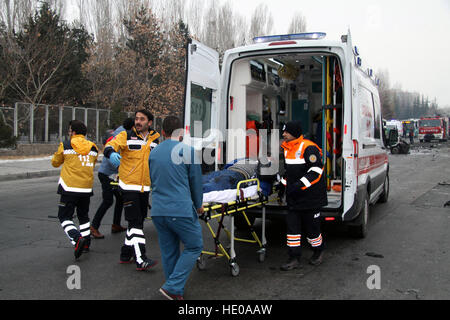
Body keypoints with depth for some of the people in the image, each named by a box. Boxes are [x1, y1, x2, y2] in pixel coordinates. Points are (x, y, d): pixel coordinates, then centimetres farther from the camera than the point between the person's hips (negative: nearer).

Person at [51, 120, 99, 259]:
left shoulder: (65, 146, -6)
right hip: (87, 188, 5)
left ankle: (77, 239, -18)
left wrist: (58, 153, 28)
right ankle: (86, 243, 22)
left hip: (70, 188, -4)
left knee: (64, 217, 3)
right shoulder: (93, 148, 5)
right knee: (83, 216, 20)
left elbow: (55, 163, 9)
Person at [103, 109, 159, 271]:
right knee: (135, 223, -9)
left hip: (145, 188, 6)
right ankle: (141, 260, -8)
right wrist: (111, 153, -42)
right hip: (129, 187, -6)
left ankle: (126, 254, 27)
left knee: (138, 222, 13)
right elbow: (110, 146, -19)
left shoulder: (155, 139, 10)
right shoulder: (126, 136, -5)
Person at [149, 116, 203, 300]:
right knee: (194, 247, 8)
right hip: (181, 210, -6)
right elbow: (195, 181, 2)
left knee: (168, 252, 15)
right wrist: (198, 205, 16)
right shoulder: (188, 151, -5)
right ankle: (172, 286, 0)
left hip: (158, 211, 6)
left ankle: (176, 291, 25)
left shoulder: (153, 153, 10)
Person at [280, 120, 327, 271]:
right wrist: (286, 184, 17)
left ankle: (318, 251, 31)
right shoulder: (287, 148, 11)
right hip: (294, 198, 8)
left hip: (311, 197, -7)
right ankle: (294, 259, 10)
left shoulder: (308, 148, -16)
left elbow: (316, 171, -22)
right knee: (292, 225, 3)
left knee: (311, 225, 5)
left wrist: (300, 185, -26)